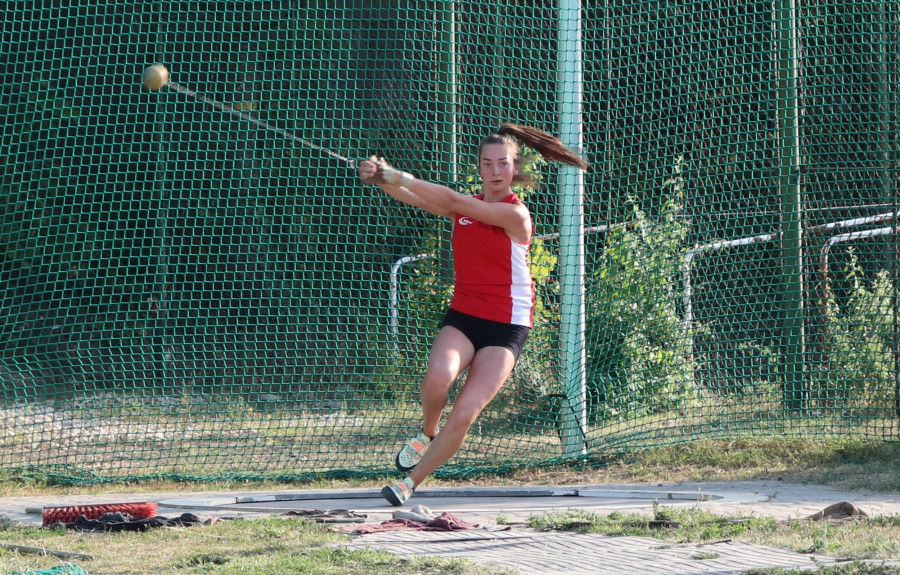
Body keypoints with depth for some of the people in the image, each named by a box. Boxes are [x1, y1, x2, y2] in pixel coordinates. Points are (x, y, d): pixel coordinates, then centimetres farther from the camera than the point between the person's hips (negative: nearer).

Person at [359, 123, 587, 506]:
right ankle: (426, 433, 2)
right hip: (462, 318, 4)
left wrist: (398, 176, -20)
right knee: (439, 375, -30)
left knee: (464, 415, -14)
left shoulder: (514, 214, -12)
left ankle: (409, 483, 3)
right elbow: (416, 199, -8)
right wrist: (382, 180, -29)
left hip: (505, 329, -4)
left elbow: (451, 201, -20)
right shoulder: (466, 206, 6)